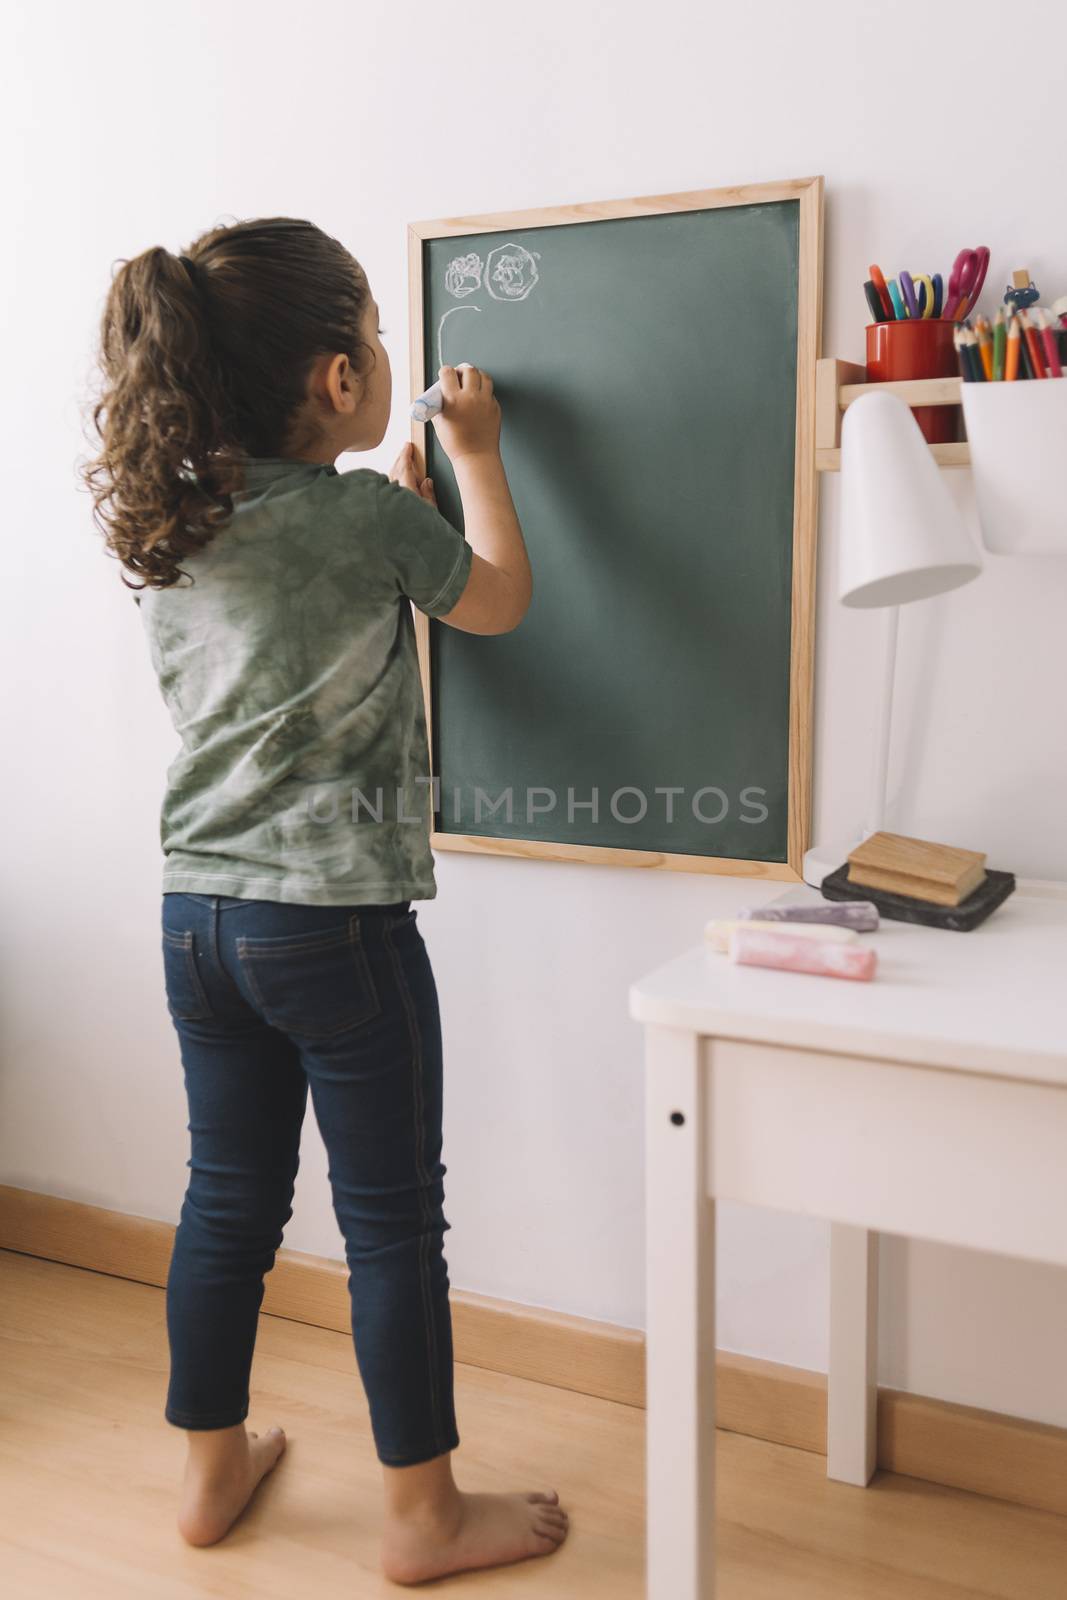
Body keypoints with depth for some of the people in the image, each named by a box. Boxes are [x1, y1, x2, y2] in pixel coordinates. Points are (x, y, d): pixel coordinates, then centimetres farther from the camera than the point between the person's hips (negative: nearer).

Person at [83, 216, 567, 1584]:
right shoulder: (372, 516, -13)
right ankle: (423, 1513, 23)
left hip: (196, 916, 7)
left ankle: (212, 1469, 36)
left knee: (227, 1201, 19)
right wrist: (475, 452, 18)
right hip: (337, 922, -6)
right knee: (392, 1221, 8)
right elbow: (501, 602, 6)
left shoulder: (162, 525, 5)